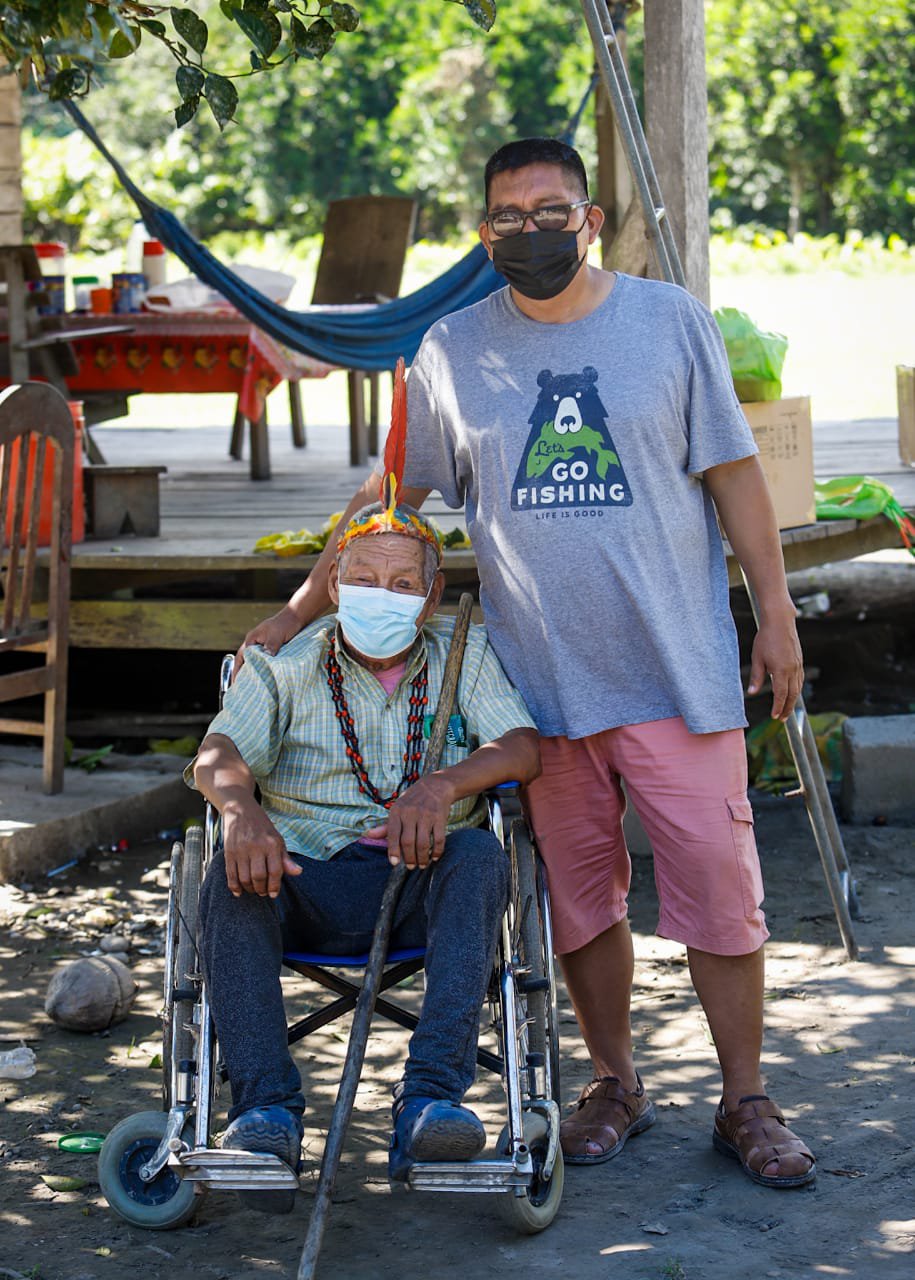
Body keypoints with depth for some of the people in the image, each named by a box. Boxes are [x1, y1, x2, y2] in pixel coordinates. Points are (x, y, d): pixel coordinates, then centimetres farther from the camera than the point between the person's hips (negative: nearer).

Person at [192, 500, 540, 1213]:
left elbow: (523, 747, -3)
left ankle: (430, 1096, -43)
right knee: (232, 881, -31)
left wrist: (444, 784, -24)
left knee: (479, 854, -33)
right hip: (307, 879, 0)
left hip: (423, 884, 0)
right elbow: (220, 753, -6)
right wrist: (241, 810, -32)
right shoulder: (285, 664, 11)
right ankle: (267, 1108, -39)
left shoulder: (464, 656, 13)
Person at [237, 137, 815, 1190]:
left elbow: (733, 473, 6)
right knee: (579, 898, 9)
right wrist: (296, 613, 11)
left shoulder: (669, 320, 3)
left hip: (679, 669, -1)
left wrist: (776, 613, 3)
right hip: (540, 678, 2)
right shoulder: (452, 351, 6)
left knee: (720, 891, -2)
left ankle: (745, 1103, 12)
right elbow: (391, 494, 13)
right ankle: (614, 1084, 27)